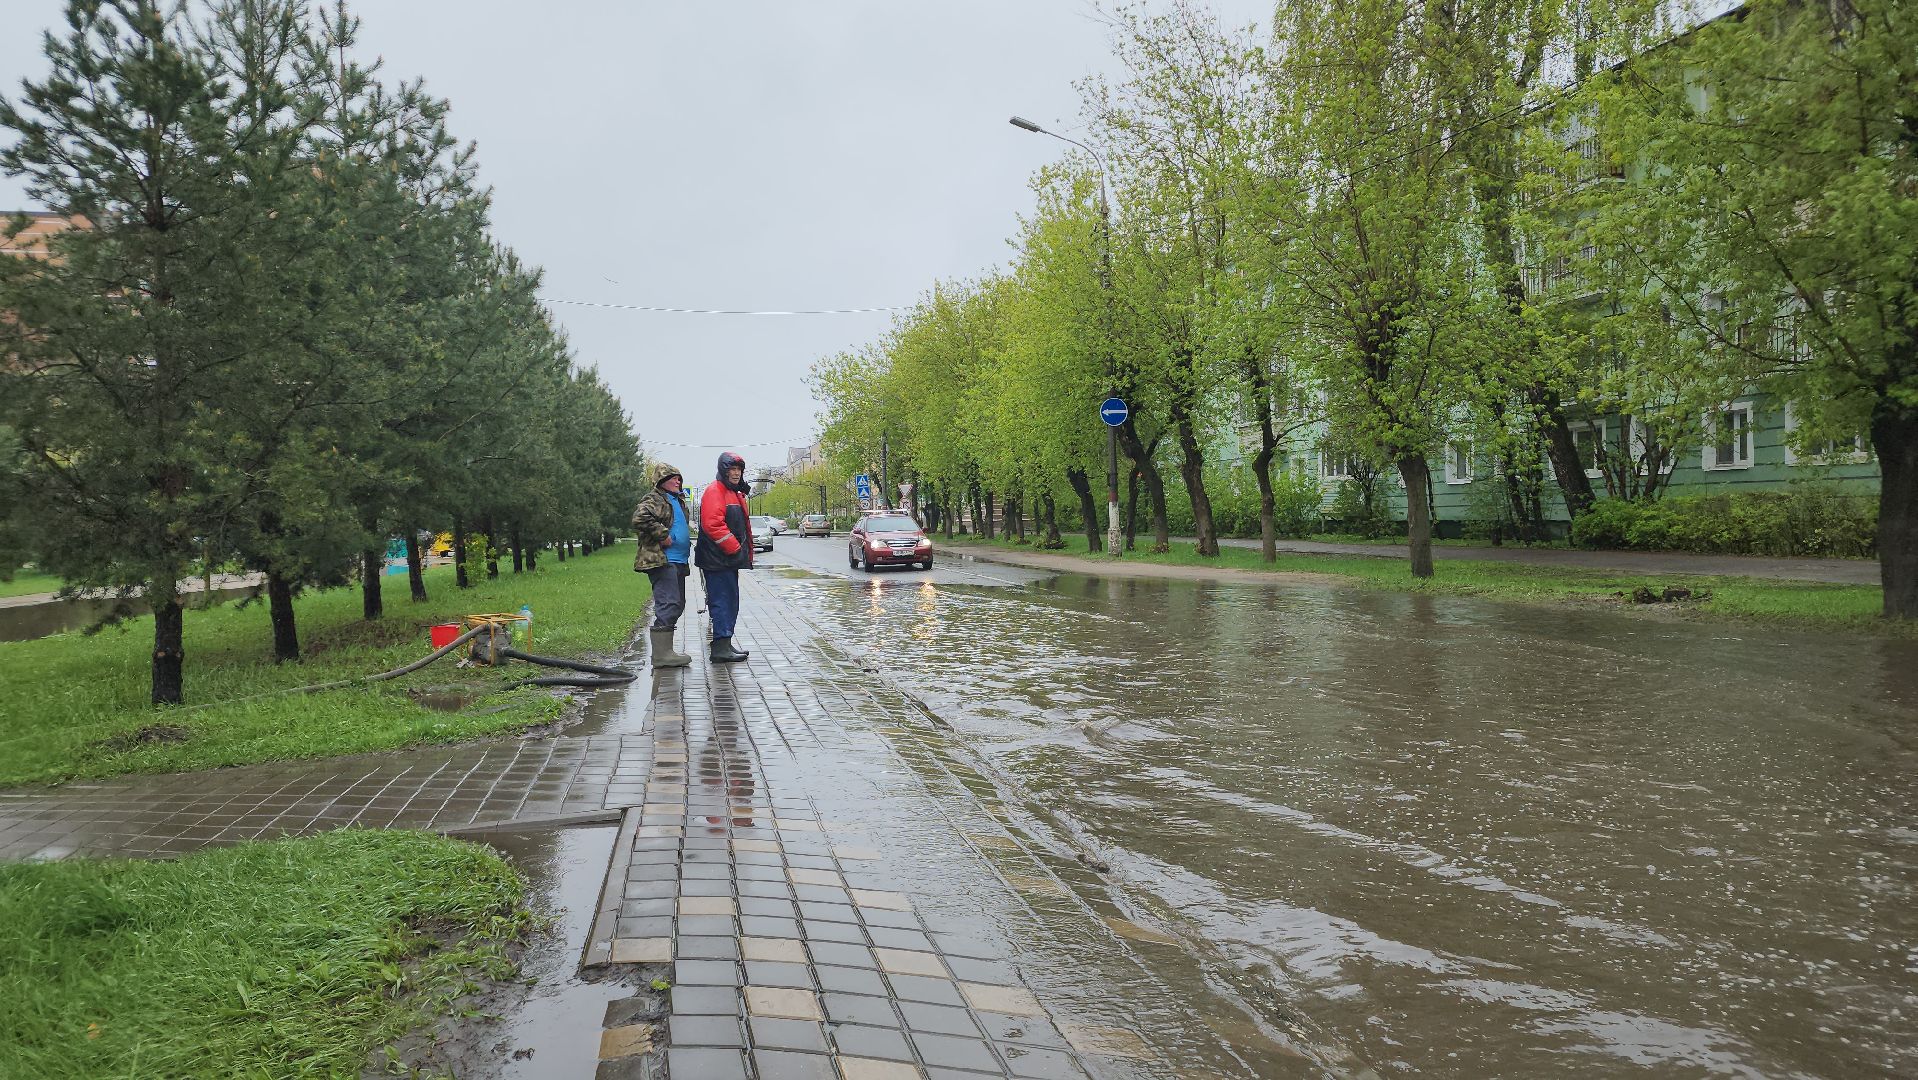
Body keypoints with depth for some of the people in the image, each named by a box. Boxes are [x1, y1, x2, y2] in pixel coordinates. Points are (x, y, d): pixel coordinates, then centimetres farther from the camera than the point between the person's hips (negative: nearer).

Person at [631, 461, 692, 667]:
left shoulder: (677, 500, 22)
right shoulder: (653, 499, -8)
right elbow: (640, 518, -27)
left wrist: (686, 543, 21)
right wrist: (663, 536, -22)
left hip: (677, 561, 11)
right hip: (662, 561, -10)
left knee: (677, 604, 13)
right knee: (668, 605, -15)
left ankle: (665, 650, 21)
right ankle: (661, 654, -14)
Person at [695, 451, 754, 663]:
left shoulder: (734, 493, 22)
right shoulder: (714, 491, -11)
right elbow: (713, 525, -22)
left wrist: (746, 553, 20)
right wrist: (735, 549, -20)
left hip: (729, 559, 10)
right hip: (717, 560, -10)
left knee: (730, 602, 14)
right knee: (723, 601, -11)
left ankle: (724, 644, 22)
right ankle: (721, 648, -10)